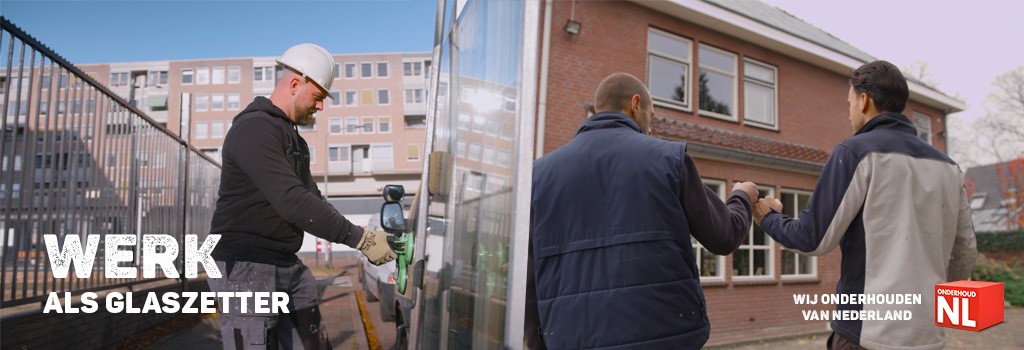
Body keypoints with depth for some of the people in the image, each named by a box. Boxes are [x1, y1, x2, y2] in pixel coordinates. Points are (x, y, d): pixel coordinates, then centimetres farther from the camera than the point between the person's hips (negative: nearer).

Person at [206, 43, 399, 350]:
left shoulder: (293, 139, 16)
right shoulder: (254, 129, -17)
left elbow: (312, 199, 16)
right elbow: (292, 201, -28)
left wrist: (362, 237, 3)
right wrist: (359, 238, -27)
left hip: (288, 266, 10)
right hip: (245, 267, -9)